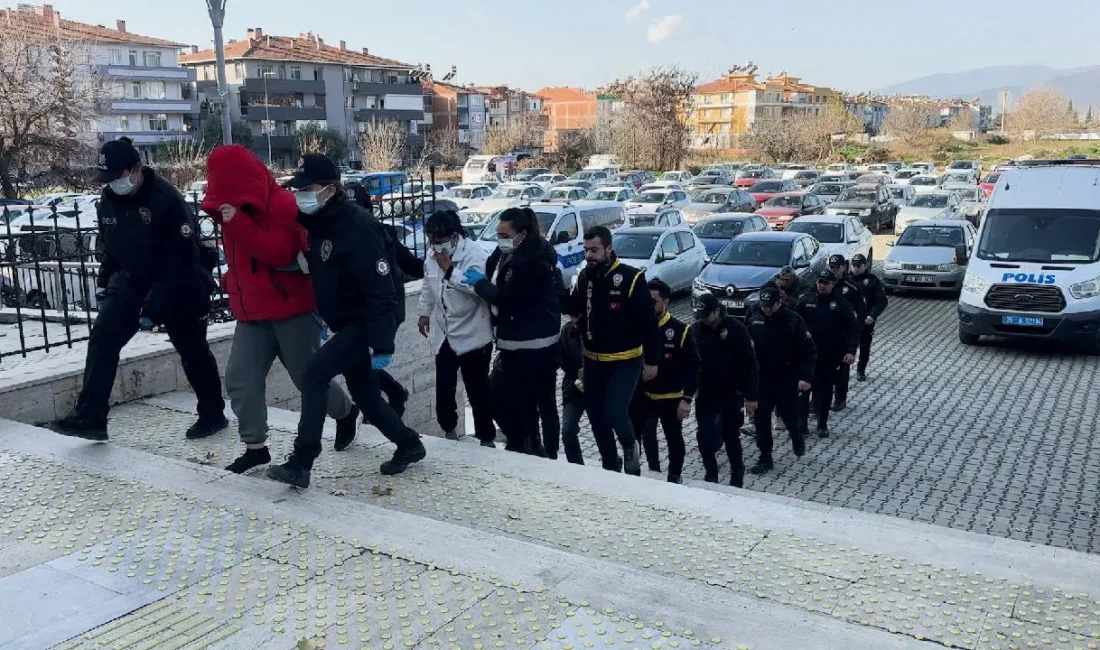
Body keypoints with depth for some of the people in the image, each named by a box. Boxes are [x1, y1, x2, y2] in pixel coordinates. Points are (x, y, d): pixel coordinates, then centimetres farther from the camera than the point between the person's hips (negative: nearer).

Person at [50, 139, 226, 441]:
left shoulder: (166, 200, -24)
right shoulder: (108, 202, -1)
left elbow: (182, 258, -25)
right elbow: (110, 248, 14)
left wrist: (155, 303, -28)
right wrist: (105, 286, 13)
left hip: (178, 286, -6)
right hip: (131, 281, 6)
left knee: (193, 351, 5)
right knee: (102, 337, -9)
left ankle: (213, 415, 23)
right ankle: (89, 417, -6)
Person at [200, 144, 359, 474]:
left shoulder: (282, 203, -15)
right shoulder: (231, 209, 11)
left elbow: (280, 253, -29)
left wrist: (237, 223, -31)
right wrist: (232, 281, 18)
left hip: (292, 308, -7)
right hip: (251, 312, 7)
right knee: (240, 379, -3)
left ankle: (347, 412, 33)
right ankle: (255, 446, 9)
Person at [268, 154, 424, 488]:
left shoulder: (358, 228, -22)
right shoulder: (315, 223, 4)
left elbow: (381, 291, -25)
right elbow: (321, 278, 17)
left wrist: (382, 345, -28)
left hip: (366, 324, -9)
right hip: (344, 324, 9)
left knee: (315, 374, -19)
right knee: (364, 394, 15)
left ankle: (301, 462, -15)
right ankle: (409, 445, 32)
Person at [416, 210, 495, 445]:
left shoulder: (475, 255, -18)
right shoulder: (432, 257, 5)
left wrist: (451, 270, -30)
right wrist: (424, 313, 22)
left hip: (472, 335, -6)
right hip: (444, 335, 6)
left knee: (478, 390, 4)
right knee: (444, 387, 13)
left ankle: (486, 438, 18)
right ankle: (448, 429, 35)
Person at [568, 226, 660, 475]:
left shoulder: (630, 278, -16)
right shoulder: (584, 276, 1)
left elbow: (648, 322, -13)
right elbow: (573, 307, 17)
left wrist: (652, 360, -13)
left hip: (625, 362, -6)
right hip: (592, 360, 6)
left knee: (614, 414, -16)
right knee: (596, 416, 11)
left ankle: (630, 446, 18)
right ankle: (610, 464, 32)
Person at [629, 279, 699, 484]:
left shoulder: (681, 331, -12)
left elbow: (693, 367, -10)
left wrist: (687, 399, -15)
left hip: (671, 399, -2)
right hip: (642, 396, 2)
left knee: (674, 439, 14)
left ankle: (675, 477, 33)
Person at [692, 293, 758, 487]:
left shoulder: (735, 328, -12)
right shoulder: (696, 330, -4)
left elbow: (749, 363, -10)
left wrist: (750, 396, -11)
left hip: (731, 394, -2)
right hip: (705, 394, 2)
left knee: (731, 436, 8)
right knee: (704, 436, 1)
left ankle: (737, 478, 25)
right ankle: (710, 473, 21)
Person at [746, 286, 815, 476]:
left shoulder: (793, 321, -12)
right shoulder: (754, 321, -1)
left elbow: (809, 351, -10)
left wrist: (805, 376, -18)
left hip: (787, 380, -3)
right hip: (761, 380, 3)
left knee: (788, 416, 6)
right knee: (761, 419, 4)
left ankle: (798, 435, 40)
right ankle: (765, 458, 16)